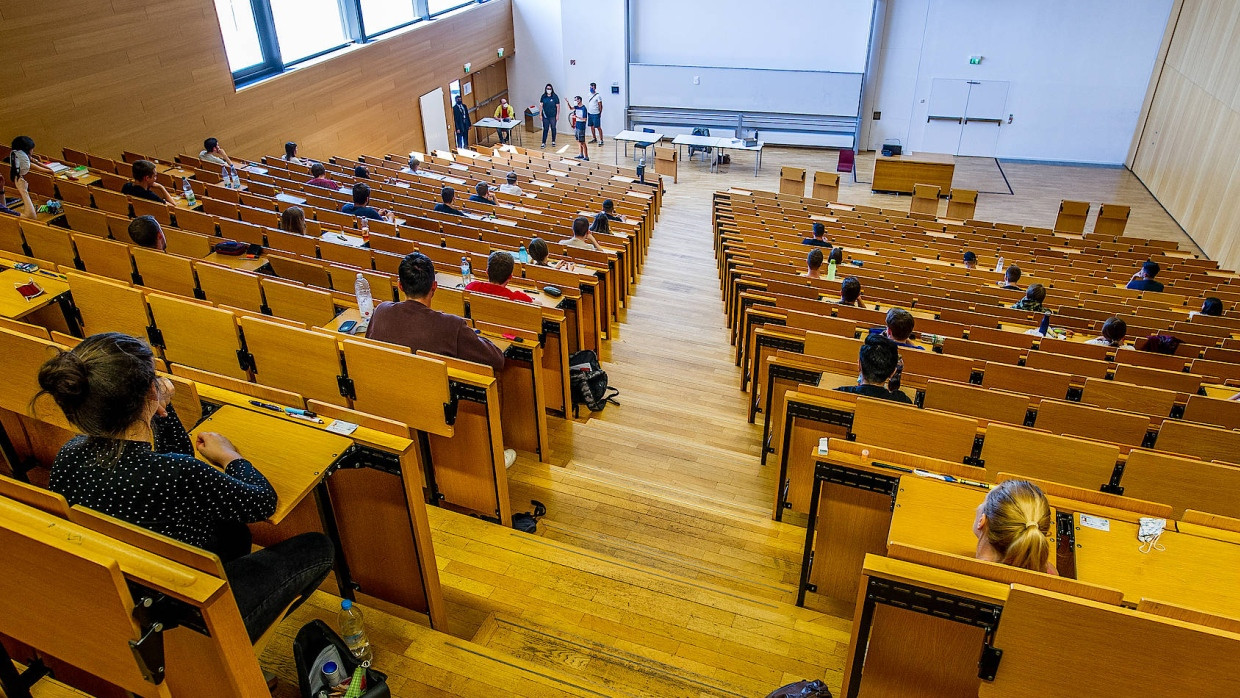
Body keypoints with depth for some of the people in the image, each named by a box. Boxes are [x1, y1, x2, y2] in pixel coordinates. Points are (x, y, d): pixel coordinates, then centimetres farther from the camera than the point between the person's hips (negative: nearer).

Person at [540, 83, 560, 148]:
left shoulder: (555, 96, -6)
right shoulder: (543, 96, 1)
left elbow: (558, 106, -4)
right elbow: (541, 105, 4)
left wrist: (557, 115, -7)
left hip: (553, 116, -1)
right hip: (545, 116, 1)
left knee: (553, 128, 9)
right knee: (545, 129, 3)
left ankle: (553, 142, 23)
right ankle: (544, 143, 4)